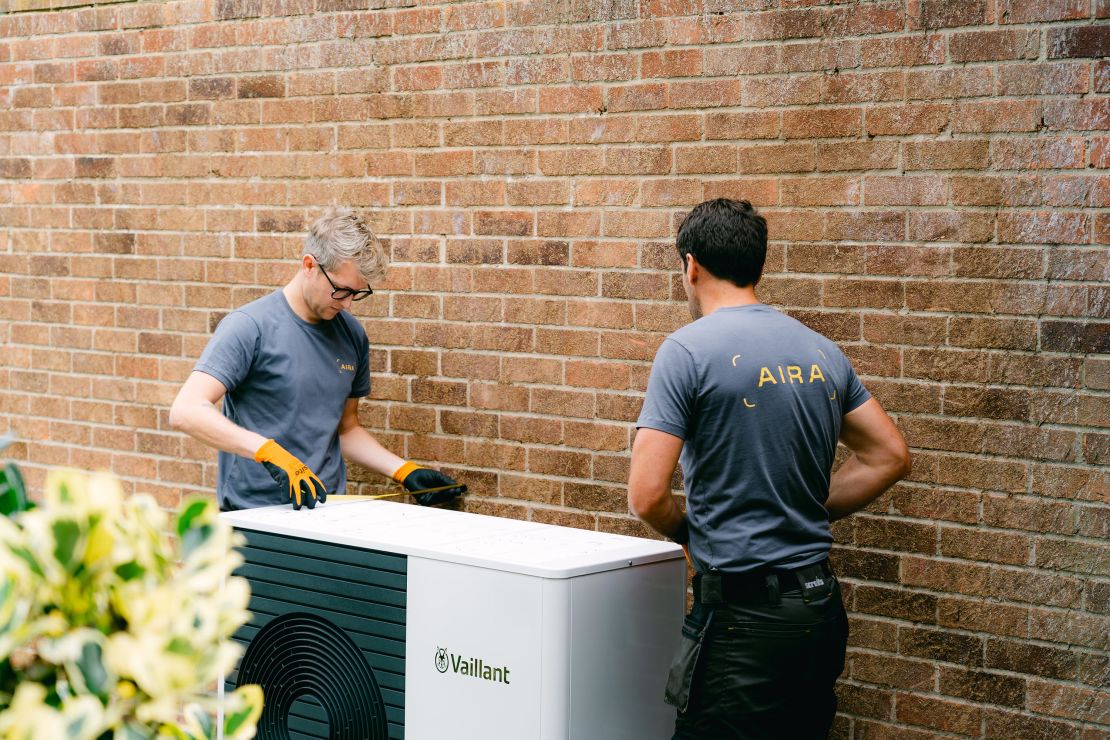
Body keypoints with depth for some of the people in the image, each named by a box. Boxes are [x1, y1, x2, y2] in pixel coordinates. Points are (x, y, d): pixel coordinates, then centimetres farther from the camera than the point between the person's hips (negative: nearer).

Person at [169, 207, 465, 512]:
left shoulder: (352, 335, 11)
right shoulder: (249, 327, -7)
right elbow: (186, 411, -17)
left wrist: (405, 472, 9)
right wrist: (268, 452, -27)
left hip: (329, 515, 5)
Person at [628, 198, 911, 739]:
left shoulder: (689, 350, -11)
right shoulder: (822, 351, 9)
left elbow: (646, 496, -15)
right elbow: (890, 456, 15)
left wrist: (689, 532, 5)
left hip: (742, 617, -7)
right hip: (821, 611, 7)